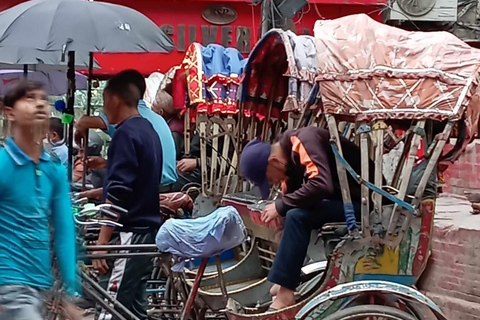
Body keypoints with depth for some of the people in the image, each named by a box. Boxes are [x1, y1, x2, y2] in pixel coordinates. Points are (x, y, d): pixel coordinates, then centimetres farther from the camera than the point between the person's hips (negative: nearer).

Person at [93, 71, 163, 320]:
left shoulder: (126, 133, -13)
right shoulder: (149, 131, 15)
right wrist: (92, 193, 32)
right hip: (146, 230, 10)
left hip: (127, 234, -10)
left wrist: (102, 241, -18)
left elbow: (118, 194, -19)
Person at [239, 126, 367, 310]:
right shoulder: (289, 154, 8)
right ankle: (285, 282, 5)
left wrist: (281, 206, -22)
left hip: (361, 199, -10)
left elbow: (321, 185, -32)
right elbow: (293, 195, 12)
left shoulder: (304, 141, -20)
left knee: (297, 217, -23)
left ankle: (285, 293, -18)